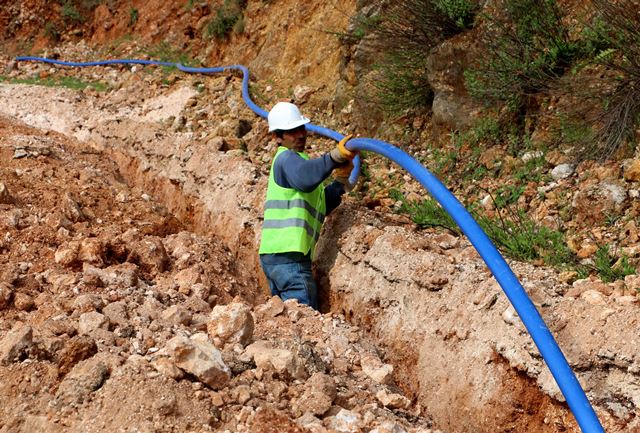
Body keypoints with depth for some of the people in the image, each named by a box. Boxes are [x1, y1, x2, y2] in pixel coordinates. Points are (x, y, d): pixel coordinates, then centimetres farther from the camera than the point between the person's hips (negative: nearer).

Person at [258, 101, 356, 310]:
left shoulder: (292, 159, 25)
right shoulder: (287, 158, -6)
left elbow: (322, 206, 23)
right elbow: (305, 179, -32)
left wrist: (341, 180, 8)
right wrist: (335, 156, -42)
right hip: (288, 256, -10)